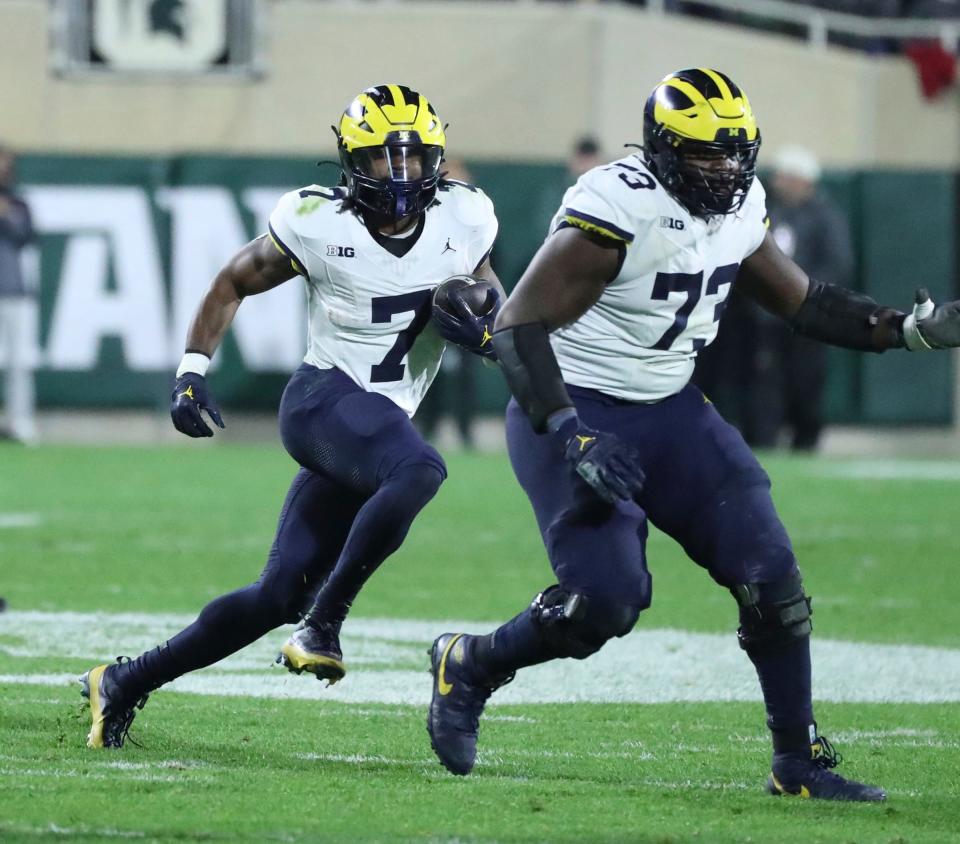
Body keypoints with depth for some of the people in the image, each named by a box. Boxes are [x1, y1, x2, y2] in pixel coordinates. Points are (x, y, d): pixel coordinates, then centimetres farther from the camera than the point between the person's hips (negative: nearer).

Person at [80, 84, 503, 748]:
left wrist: (481, 328, -6)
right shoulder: (319, 224, -8)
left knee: (280, 595, 2)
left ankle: (129, 681, 16)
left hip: (385, 420, 5)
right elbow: (234, 283, 8)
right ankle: (325, 621, -24)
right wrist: (192, 371, 0)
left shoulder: (463, 221, 3)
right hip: (323, 400, -5)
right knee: (418, 470, -36)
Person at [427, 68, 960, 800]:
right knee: (604, 601, -19)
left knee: (771, 578, -3)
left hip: (669, 411, 7)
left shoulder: (740, 208, 1)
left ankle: (800, 762, 9)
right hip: (577, 411, -7)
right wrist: (572, 439, -31)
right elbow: (520, 325, -24)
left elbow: (800, 300, 15)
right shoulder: (620, 210, -24)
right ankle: (469, 668, 9)